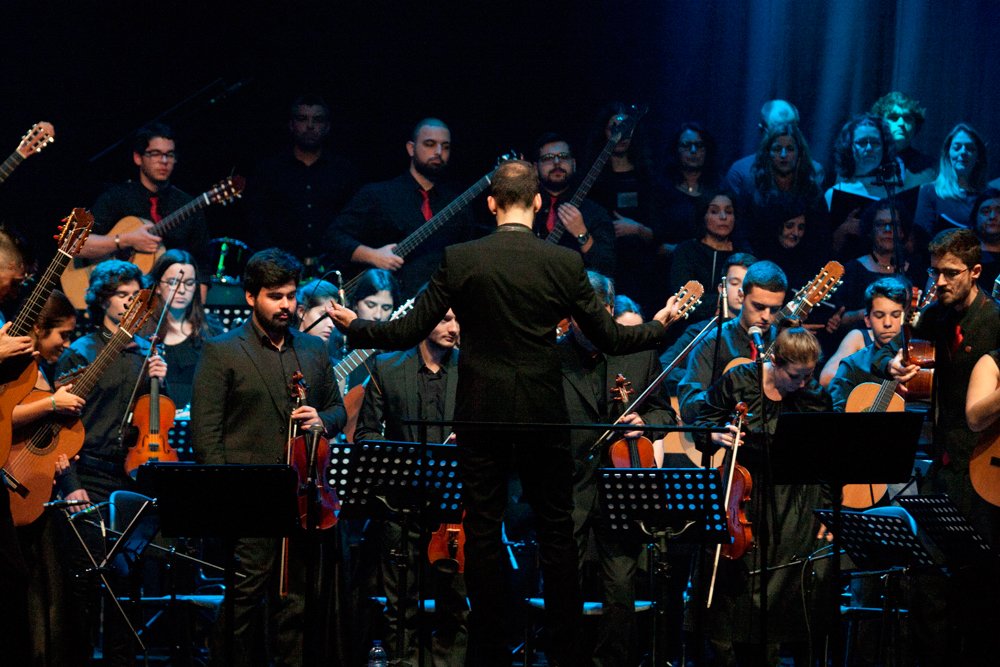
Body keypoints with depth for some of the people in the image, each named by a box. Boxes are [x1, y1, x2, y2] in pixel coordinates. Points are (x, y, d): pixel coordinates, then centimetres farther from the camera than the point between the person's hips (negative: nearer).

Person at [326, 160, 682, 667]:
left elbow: (410, 331, -5)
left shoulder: (460, 260, -7)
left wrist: (354, 328, 11)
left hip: (481, 415, -1)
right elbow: (609, 338, 1)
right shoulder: (566, 264, -5)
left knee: (483, 530, 5)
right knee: (556, 530, 10)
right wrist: (658, 326, 20)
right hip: (544, 414, 1)